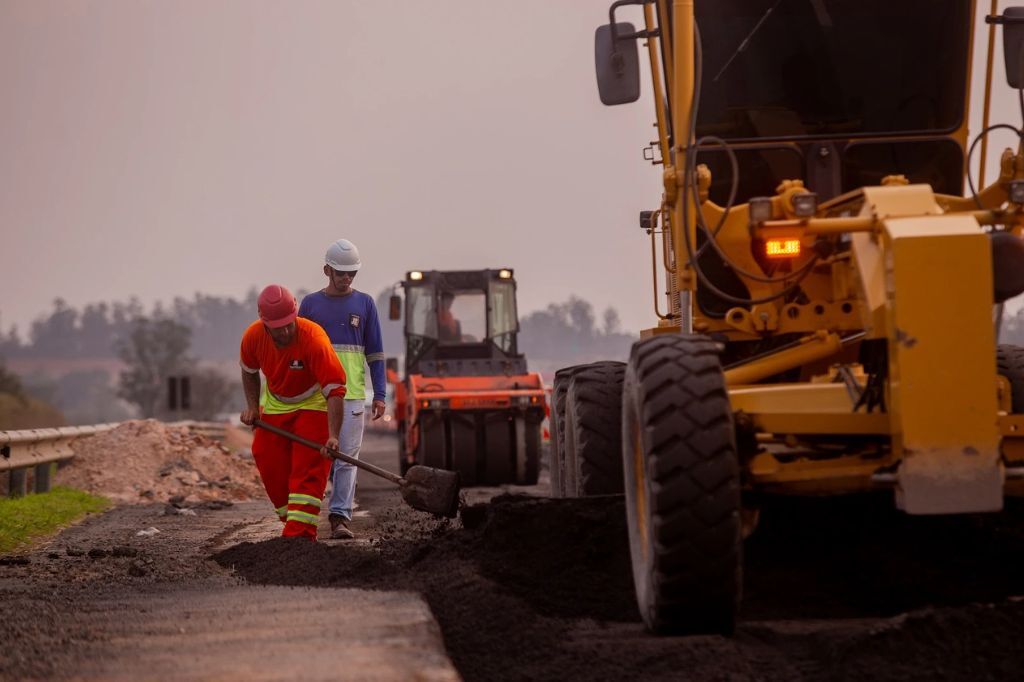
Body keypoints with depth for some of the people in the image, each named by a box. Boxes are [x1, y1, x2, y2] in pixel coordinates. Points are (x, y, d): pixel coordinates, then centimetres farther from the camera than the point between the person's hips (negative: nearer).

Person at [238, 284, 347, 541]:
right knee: (270, 466, 5)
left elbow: (335, 391, -36)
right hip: (275, 406, 5)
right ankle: (292, 521, 22)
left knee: (307, 471, -16)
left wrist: (332, 436, -43)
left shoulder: (314, 339, -35)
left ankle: (301, 532, -21)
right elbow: (249, 371, 7)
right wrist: (252, 406, -2)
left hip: (312, 405, -5)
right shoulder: (253, 336, -19)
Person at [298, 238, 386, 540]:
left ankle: (340, 517, -9)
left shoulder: (364, 303, 9)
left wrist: (379, 395, 3)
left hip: (352, 394, 0)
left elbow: (375, 353, 10)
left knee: (347, 457, -7)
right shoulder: (310, 304, 7)